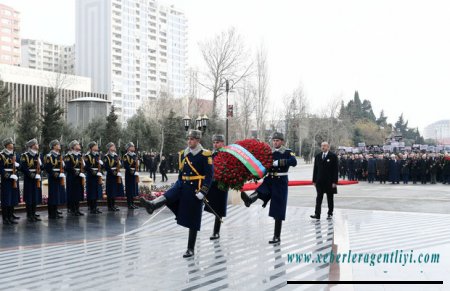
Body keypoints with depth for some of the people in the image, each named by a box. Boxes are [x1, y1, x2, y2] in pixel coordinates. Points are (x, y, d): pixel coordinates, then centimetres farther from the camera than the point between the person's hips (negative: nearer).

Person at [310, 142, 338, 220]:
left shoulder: (333, 156, -4)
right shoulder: (318, 156, 9)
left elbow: (335, 170, -7)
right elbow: (315, 169, 11)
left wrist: (334, 181, -13)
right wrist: (314, 180, 5)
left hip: (329, 181, -3)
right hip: (320, 181, 3)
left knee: (330, 198, 7)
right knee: (319, 198, -2)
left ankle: (330, 214, 16)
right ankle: (317, 214, -6)